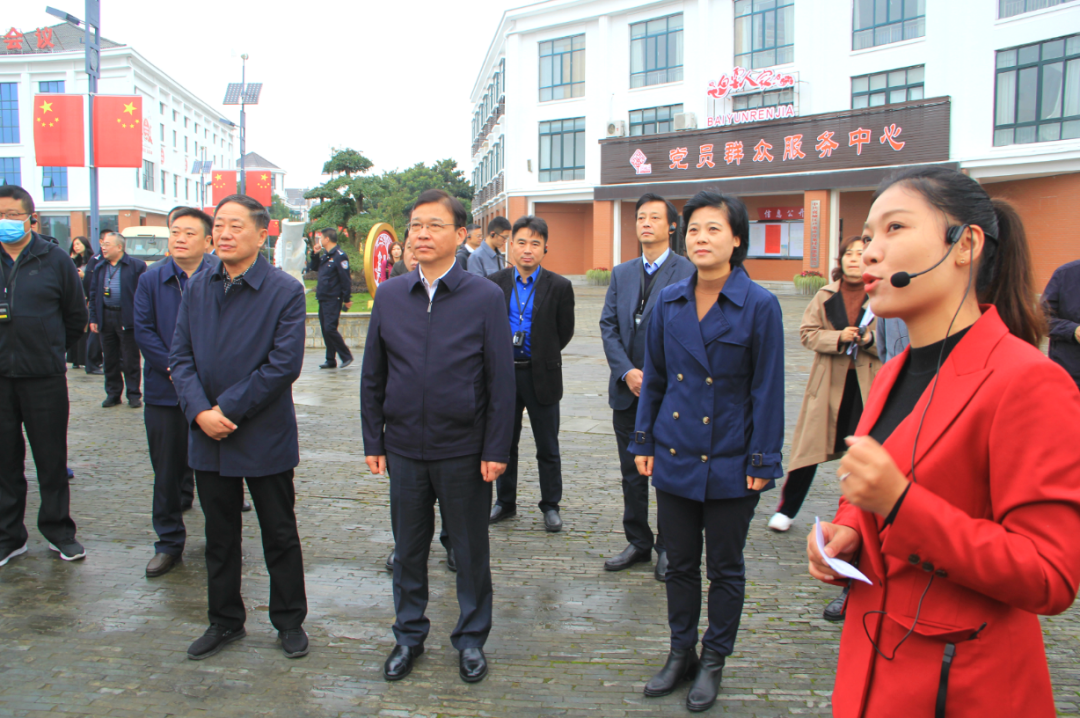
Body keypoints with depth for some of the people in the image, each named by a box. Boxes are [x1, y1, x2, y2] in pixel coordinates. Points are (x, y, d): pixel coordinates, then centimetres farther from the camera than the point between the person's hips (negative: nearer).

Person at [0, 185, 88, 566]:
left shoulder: (54, 260, 1)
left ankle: (58, 531, 20)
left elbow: (77, 315, 9)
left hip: (44, 377, -1)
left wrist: (51, 351, 10)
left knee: (52, 458, 7)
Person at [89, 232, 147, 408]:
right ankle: (113, 394, 20)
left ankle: (134, 395, 10)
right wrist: (93, 318, 7)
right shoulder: (99, 268, 13)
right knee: (110, 359, 10)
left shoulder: (136, 266, -5)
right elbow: (93, 293, 14)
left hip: (127, 319, -5)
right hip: (106, 319, 5)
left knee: (130, 360, 1)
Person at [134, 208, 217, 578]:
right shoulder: (152, 280, 5)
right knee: (167, 470, 10)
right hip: (165, 392, 2)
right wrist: (174, 368, -12)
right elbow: (143, 330, 0)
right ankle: (169, 543, 23)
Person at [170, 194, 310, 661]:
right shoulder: (198, 288, 5)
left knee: (280, 535, 10)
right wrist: (200, 411, -13)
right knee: (220, 536, 16)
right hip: (207, 435, 4)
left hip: (265, 437, -4)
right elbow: (180, 355, 2)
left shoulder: (285, 291, -10)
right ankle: (224, 621, 32)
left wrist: (228, 408, -17)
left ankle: (290, 621, 26)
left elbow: (284, 365, -16)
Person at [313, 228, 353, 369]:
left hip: (333, 299, -9)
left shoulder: (339, 255, -11)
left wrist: (347, 299, -17)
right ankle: (331, 360, 13)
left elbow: (345, 278, -15)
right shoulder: (326, 256, 16)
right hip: (323, 299, 9)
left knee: (330, 328, -14)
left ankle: (346, 356, -2)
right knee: (325, 329, 8)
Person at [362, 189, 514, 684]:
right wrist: (373, 442, 5)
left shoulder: (485, 297, -6)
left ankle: (471, 638, 31)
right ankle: (409, 634, 35)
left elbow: (501, 380, -6)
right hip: (404, 448, 3)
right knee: (409, 548, 16)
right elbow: (372, 377, 7)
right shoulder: (389, 296, 3)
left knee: (470, 550, 12)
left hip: (464, 451, -2)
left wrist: (496, 449, -8)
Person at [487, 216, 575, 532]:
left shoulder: (559, 286, -5)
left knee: (548, 448, 7)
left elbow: (565, 332, 2)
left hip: (541, 376, -2)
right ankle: (505, 502, 29)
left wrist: (542, 355, 7)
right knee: (504, 443, 14)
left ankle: (550, 506, 22)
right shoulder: (494, 283, 1)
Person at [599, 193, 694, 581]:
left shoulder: (688, 273, -7)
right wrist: (627, 372, -9)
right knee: (632, 472, 13)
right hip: (627, 391, 5)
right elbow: (608, 326, 5)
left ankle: (668, 546, 22)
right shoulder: (621, 273, 10)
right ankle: (638, 542, 27)